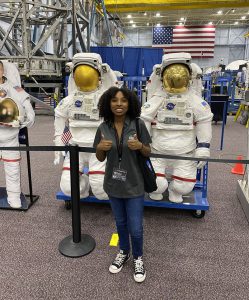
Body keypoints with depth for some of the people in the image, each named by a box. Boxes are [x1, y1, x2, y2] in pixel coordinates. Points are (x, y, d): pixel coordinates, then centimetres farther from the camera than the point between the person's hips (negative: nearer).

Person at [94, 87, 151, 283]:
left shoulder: (138, 124, -13)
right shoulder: (103, 128, -6)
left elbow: (148, 153, -4)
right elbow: (100, 158, 2)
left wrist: (140, 146, -25)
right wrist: (100, 148, -19)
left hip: (134, 185, -3)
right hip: (113, 184, 3)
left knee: (135, 228, 6)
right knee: (121, 223, 22)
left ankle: (138, 258, 36)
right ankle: (123, 253, 47)